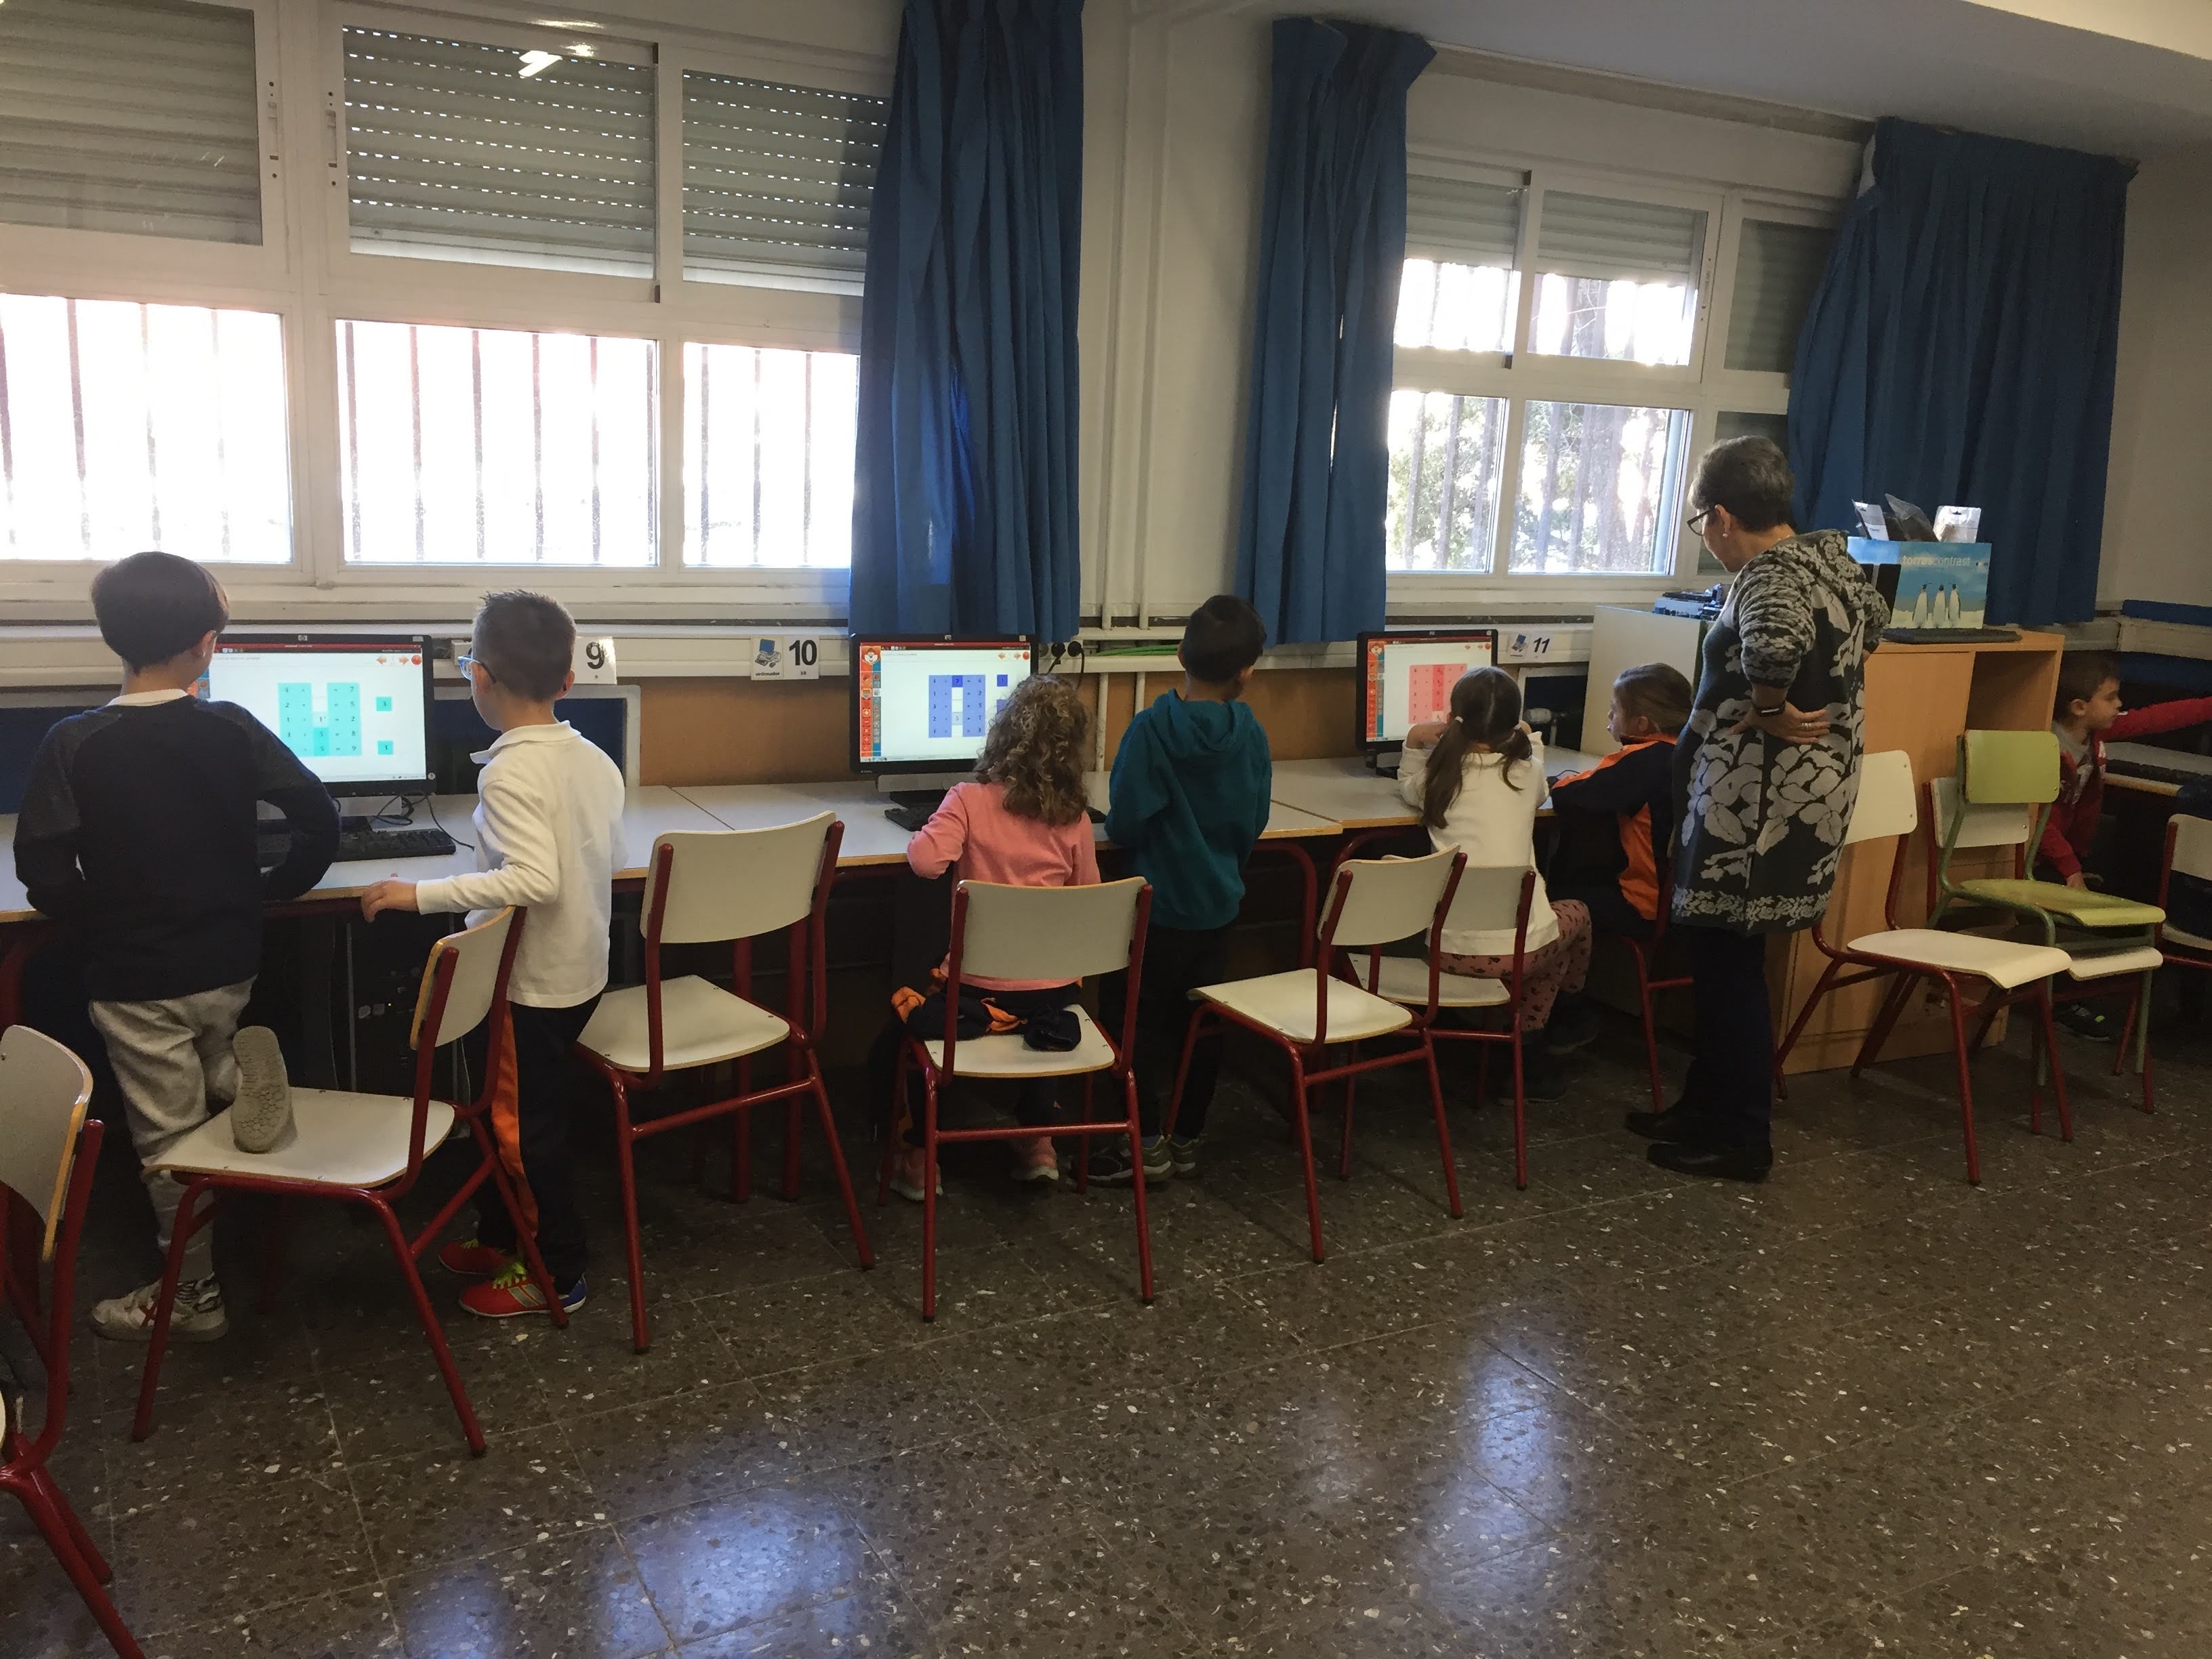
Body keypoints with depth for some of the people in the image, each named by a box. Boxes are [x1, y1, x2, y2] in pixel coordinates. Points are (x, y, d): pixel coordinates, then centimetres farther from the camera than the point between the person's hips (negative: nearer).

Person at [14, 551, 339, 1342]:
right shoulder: (231, 729, -8)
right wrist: (267, 891, 4)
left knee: (169, 1139, 9)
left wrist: (100, 921, 1)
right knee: (231, 1114, 22)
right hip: (226, 964, 3)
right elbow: (319, 820, -10)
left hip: (133, 977, -2)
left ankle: (194, 1293, 22)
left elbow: (41, 868, -15)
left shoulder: (73, 744, -13)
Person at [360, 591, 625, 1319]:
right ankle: (502, 1238, 39)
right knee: (507, 1111, 23)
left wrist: (422, 895, -28)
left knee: (523, 1125, 8)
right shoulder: (597, 761, 1)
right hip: (581, 970, 8)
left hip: (529, 984, -8)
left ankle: (556, 1271, 22)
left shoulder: (509, 772, -23)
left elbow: (535, 879, -33)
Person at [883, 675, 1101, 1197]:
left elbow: (926, 861, -24)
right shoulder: (1075, 816, -2)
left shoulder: (969, 799, -11)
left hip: (980, 987, -3)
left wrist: (925, 834, -2)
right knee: (1040, 1018, 39)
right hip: (1054, 988, 3)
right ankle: (1038, 1142, 31)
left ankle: (916, 1155, 21)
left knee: (905, 1024, 25)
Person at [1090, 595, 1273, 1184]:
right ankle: (1187, 1137, 23)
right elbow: (1253, 824, 3)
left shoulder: (1152, 727, -18)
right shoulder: (1250, 735, -6)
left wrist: (1147, 851, 5)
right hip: (1217, 901, 4)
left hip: (1157, 903, -4)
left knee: (1140, 1018, 9)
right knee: (1201, 1021, 14)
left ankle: (1148, 1140, 12)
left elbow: (1124, 823, -17)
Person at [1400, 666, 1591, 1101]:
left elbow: (1409, 787, 27)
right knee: (1575, 915, 31)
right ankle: (1529, 1045, 38)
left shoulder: (1440, 775, 2)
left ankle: (1530, 1049, 33)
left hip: (1449, 948, 2)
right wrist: (1529, 742, 36)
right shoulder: (1526, 771, 1)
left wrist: (1414, 744, 14)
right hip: (1517, 947, -2)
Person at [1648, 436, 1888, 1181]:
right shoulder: (1828, 556, 11)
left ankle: (1742, 1141, 12)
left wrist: (1770, 711, -25)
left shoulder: (1770, 575, -19)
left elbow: (1774, 643, -43)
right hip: (1789, 802, 10)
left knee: (1727, 962, 1)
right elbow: (1870, 619, 33)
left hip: (1762, 808, -10)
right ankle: (1706, 1107, 29)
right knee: (1713, 953, 18)